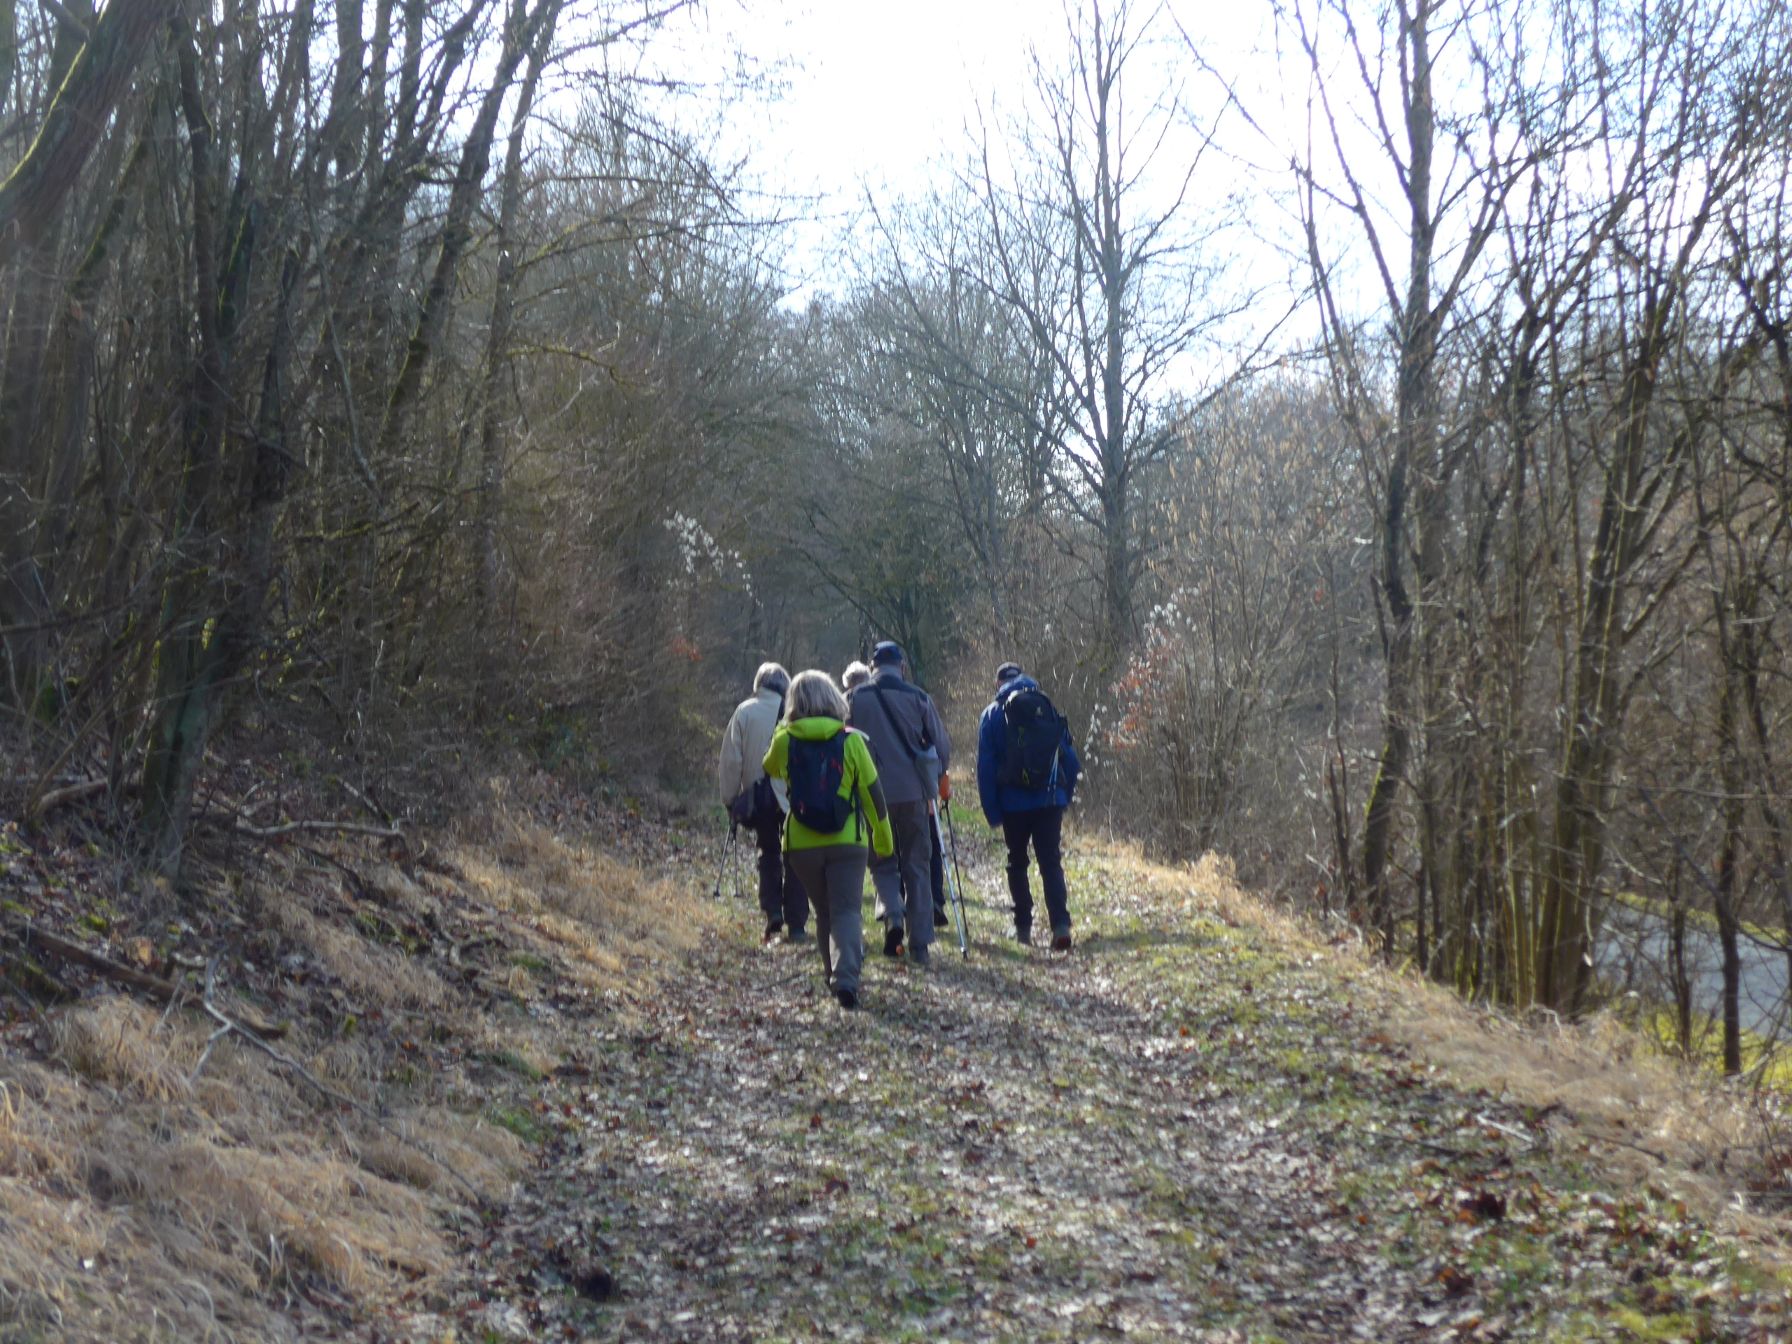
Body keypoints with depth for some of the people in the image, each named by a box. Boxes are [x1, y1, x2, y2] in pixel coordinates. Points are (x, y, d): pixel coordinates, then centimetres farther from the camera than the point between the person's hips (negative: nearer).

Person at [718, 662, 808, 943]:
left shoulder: (744, 712, 1)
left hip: (758, 795, 1)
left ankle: (772, 913, 1)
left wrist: (730, 798, 6)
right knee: (794, 859, 7)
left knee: (768, 853, 17)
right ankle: (796, 924, 5)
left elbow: (731, 759, 0)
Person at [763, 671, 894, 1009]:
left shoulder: (784, 741, -2)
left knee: (824, 912, 17)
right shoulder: (851, 741, -5)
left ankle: (836, 973, 22)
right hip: (847, 841, -2)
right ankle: (846, 977, -20)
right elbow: (872, 791, 1)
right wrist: (883, 837, 12)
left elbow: (770, 769, 21)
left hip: (801, 844, 2)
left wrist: (787, 726, 24)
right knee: (846, 911, -2)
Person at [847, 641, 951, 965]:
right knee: (917, 865, 8)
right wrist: (935, 777, 21)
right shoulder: (916, 697, 0)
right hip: (913, 791, 0)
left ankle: (892, 914, -14)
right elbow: (942, 745, 4)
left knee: (882, 862, 14)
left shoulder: (857, 698, 0)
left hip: (873, 793, 0)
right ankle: (919, 944, 7)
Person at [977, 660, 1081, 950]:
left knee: (1017, 863, 14)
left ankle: (1023, 926, 15)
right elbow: (1071, 760, 7)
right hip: (1050, 801, 1)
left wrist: (992, 812, 2)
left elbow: (985, 767, -2)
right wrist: (1065, 796, 16)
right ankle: (1060, 924, -14)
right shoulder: (1049, 709, 7)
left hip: (1013, 803, -1)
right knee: (1051, 863, 1)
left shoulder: (993, 714, 1)